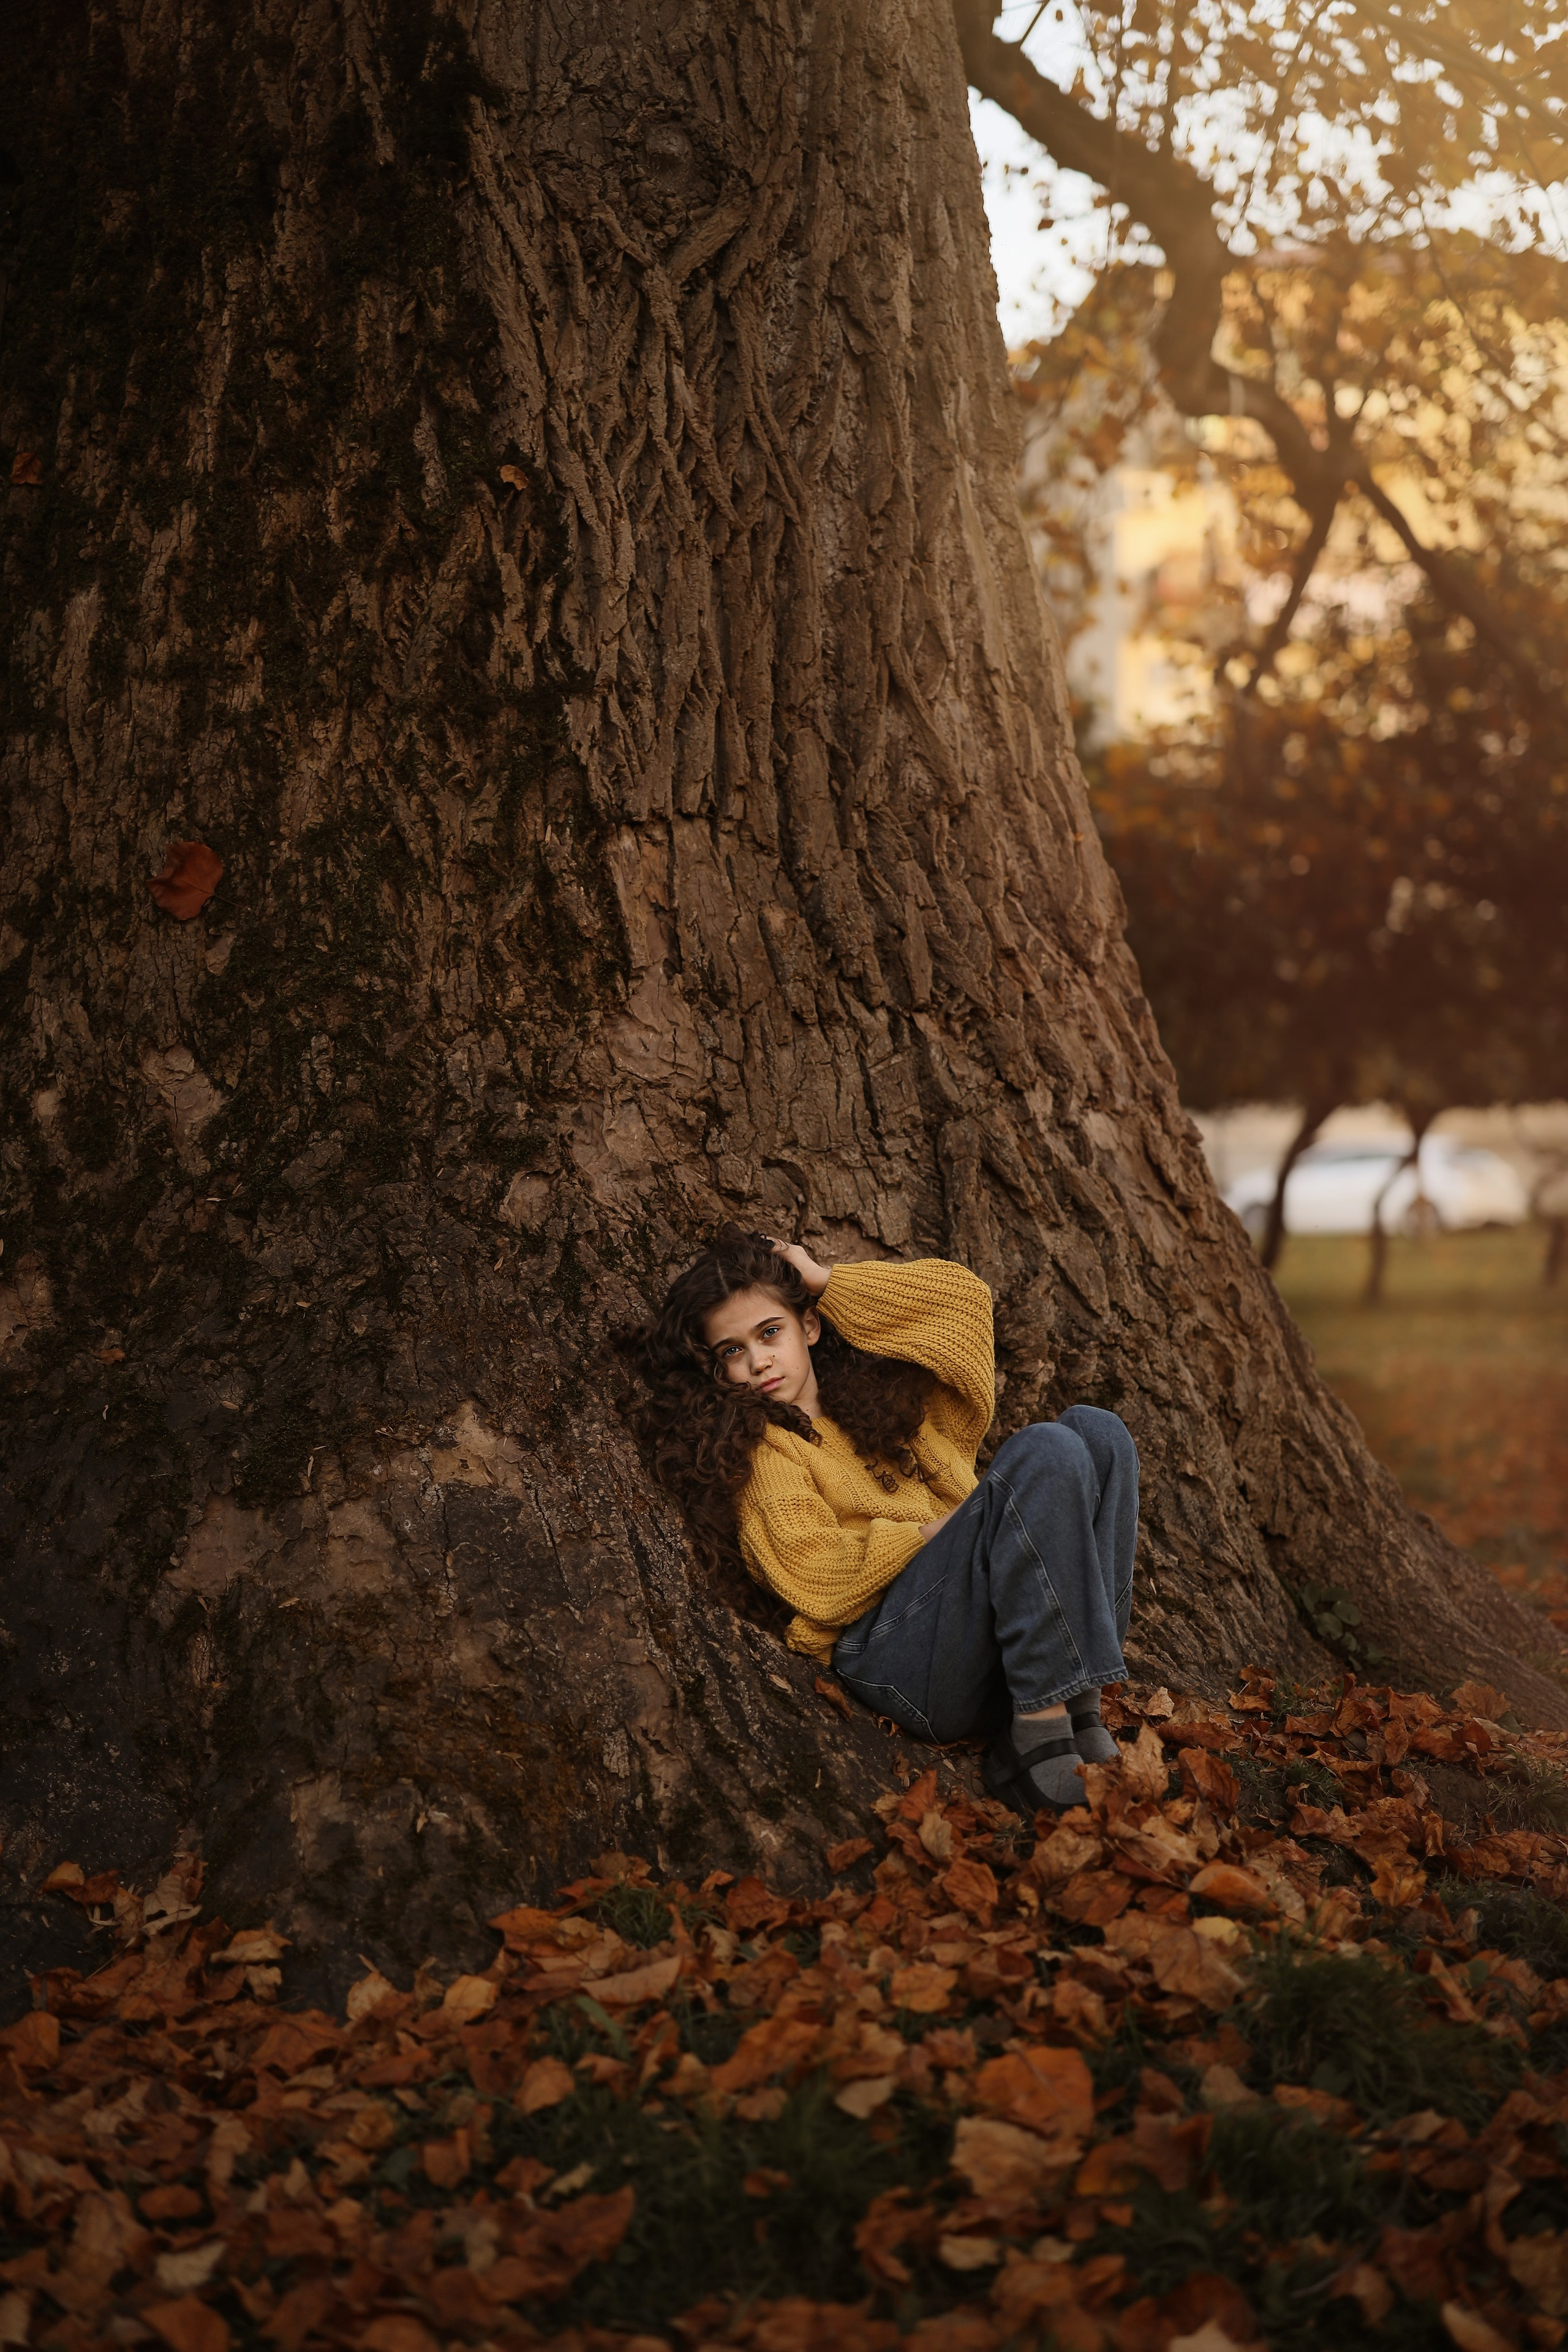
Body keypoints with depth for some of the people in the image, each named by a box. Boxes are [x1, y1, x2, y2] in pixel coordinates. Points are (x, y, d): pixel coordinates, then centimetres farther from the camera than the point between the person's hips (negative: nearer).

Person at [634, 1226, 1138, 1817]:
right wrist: (934, 1532, -6)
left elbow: (962, 1298, 19)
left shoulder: (876, 1399, 29)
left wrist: (827, 1283, 22)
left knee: (1095, 1430, -8)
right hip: (895, 1648, -7)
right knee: (1046, 1452, -22)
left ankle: (1079, 1716, -18)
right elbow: (816, 1581, -6)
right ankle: (1042, 1737, -30)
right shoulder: (756, 1447, 9)